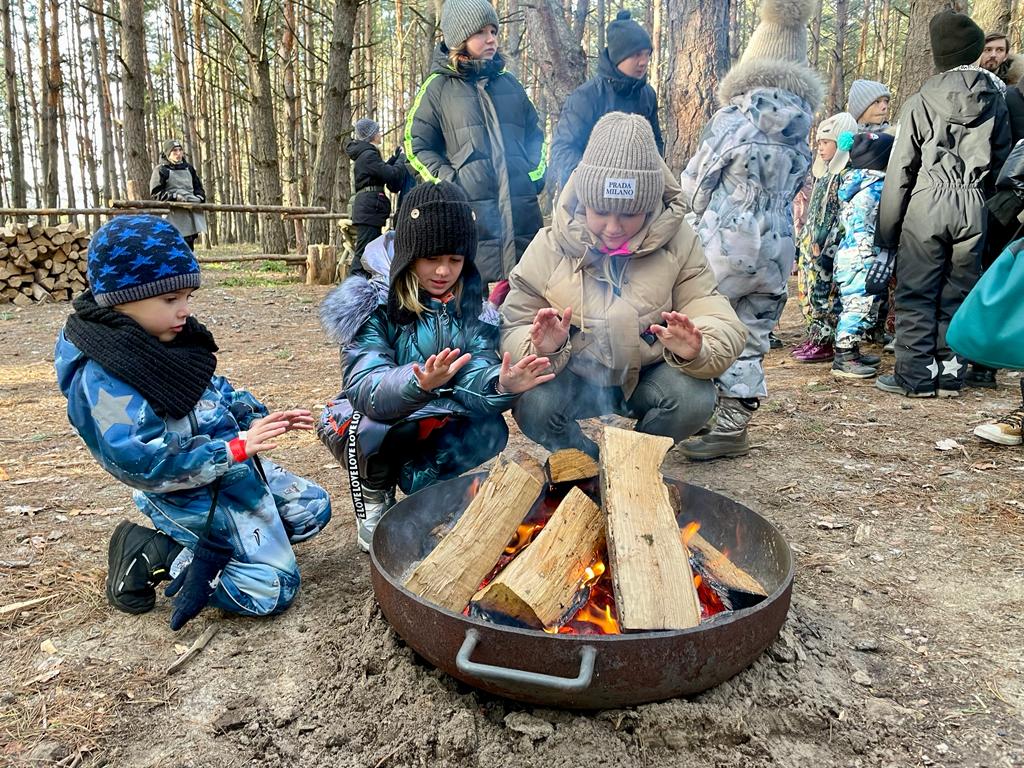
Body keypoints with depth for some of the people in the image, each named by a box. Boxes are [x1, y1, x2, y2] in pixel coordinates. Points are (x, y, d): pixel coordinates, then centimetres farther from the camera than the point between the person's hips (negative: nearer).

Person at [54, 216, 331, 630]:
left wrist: (261, 418, -4)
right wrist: (236, 448, -29)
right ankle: (153, 554, 2)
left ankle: (211, 546, 13)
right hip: (194, 497, -9)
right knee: (272, 588, -9)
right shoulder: (102, 381, -24)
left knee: (314, 508, 18)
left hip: (234, 468, 9)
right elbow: (142, 464, -29)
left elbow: (218, 393, 14)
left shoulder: (167, 341, 2)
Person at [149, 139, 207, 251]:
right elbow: (155, 193, -5)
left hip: (192, 212, 6)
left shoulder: (188, 168, 18)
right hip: (175, 213, -6)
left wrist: (200, 197, 6)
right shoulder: (161, 170, 0)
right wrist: (174, 196, -16)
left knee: (190, 244, 9)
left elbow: (198, 186, 27)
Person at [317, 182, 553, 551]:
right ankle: (373, 501, -3)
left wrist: (501, 385, -42)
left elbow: (476, 378, -17)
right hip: (375, 424, -3)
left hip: (435, 428, 3)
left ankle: (418, 480, 2)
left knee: (491, 431, -24)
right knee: (364, 425, -35)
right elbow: (366, 389, -32)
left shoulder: (471, 307, -6)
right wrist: (419, 383, -54)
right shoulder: (372, 306, -19)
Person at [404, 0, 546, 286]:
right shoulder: (438, 87, 5)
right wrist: (451, 182, -7)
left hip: (522, 208, 5)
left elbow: (536, 133, 27)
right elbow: (417, 146, 5)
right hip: (469, 209, -4)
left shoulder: (509, 83, 19)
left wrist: (535, 173, 10)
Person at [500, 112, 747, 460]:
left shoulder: (678, 243, -11)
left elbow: (722, 326, -15)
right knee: (532, 406, -30)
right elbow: (512, 331, -12)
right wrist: (543, 347, -36)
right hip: (574, 378, 0)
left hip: (648, 376, 1)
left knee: (695, 399, -29)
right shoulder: (550, 246, -12)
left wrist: (696, 350, -39)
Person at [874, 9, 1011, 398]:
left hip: (927, 205, -3)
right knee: (957, 295, 10)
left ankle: (914, 376, 2)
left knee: (916, 294, 2)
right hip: (973, 209, 4)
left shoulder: (921, 102, -2)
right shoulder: (995, 100, 8)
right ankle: (949, 374, 15)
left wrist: (886, 230, 1)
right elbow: (1002, 158, 11)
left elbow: (900, 171, -3)